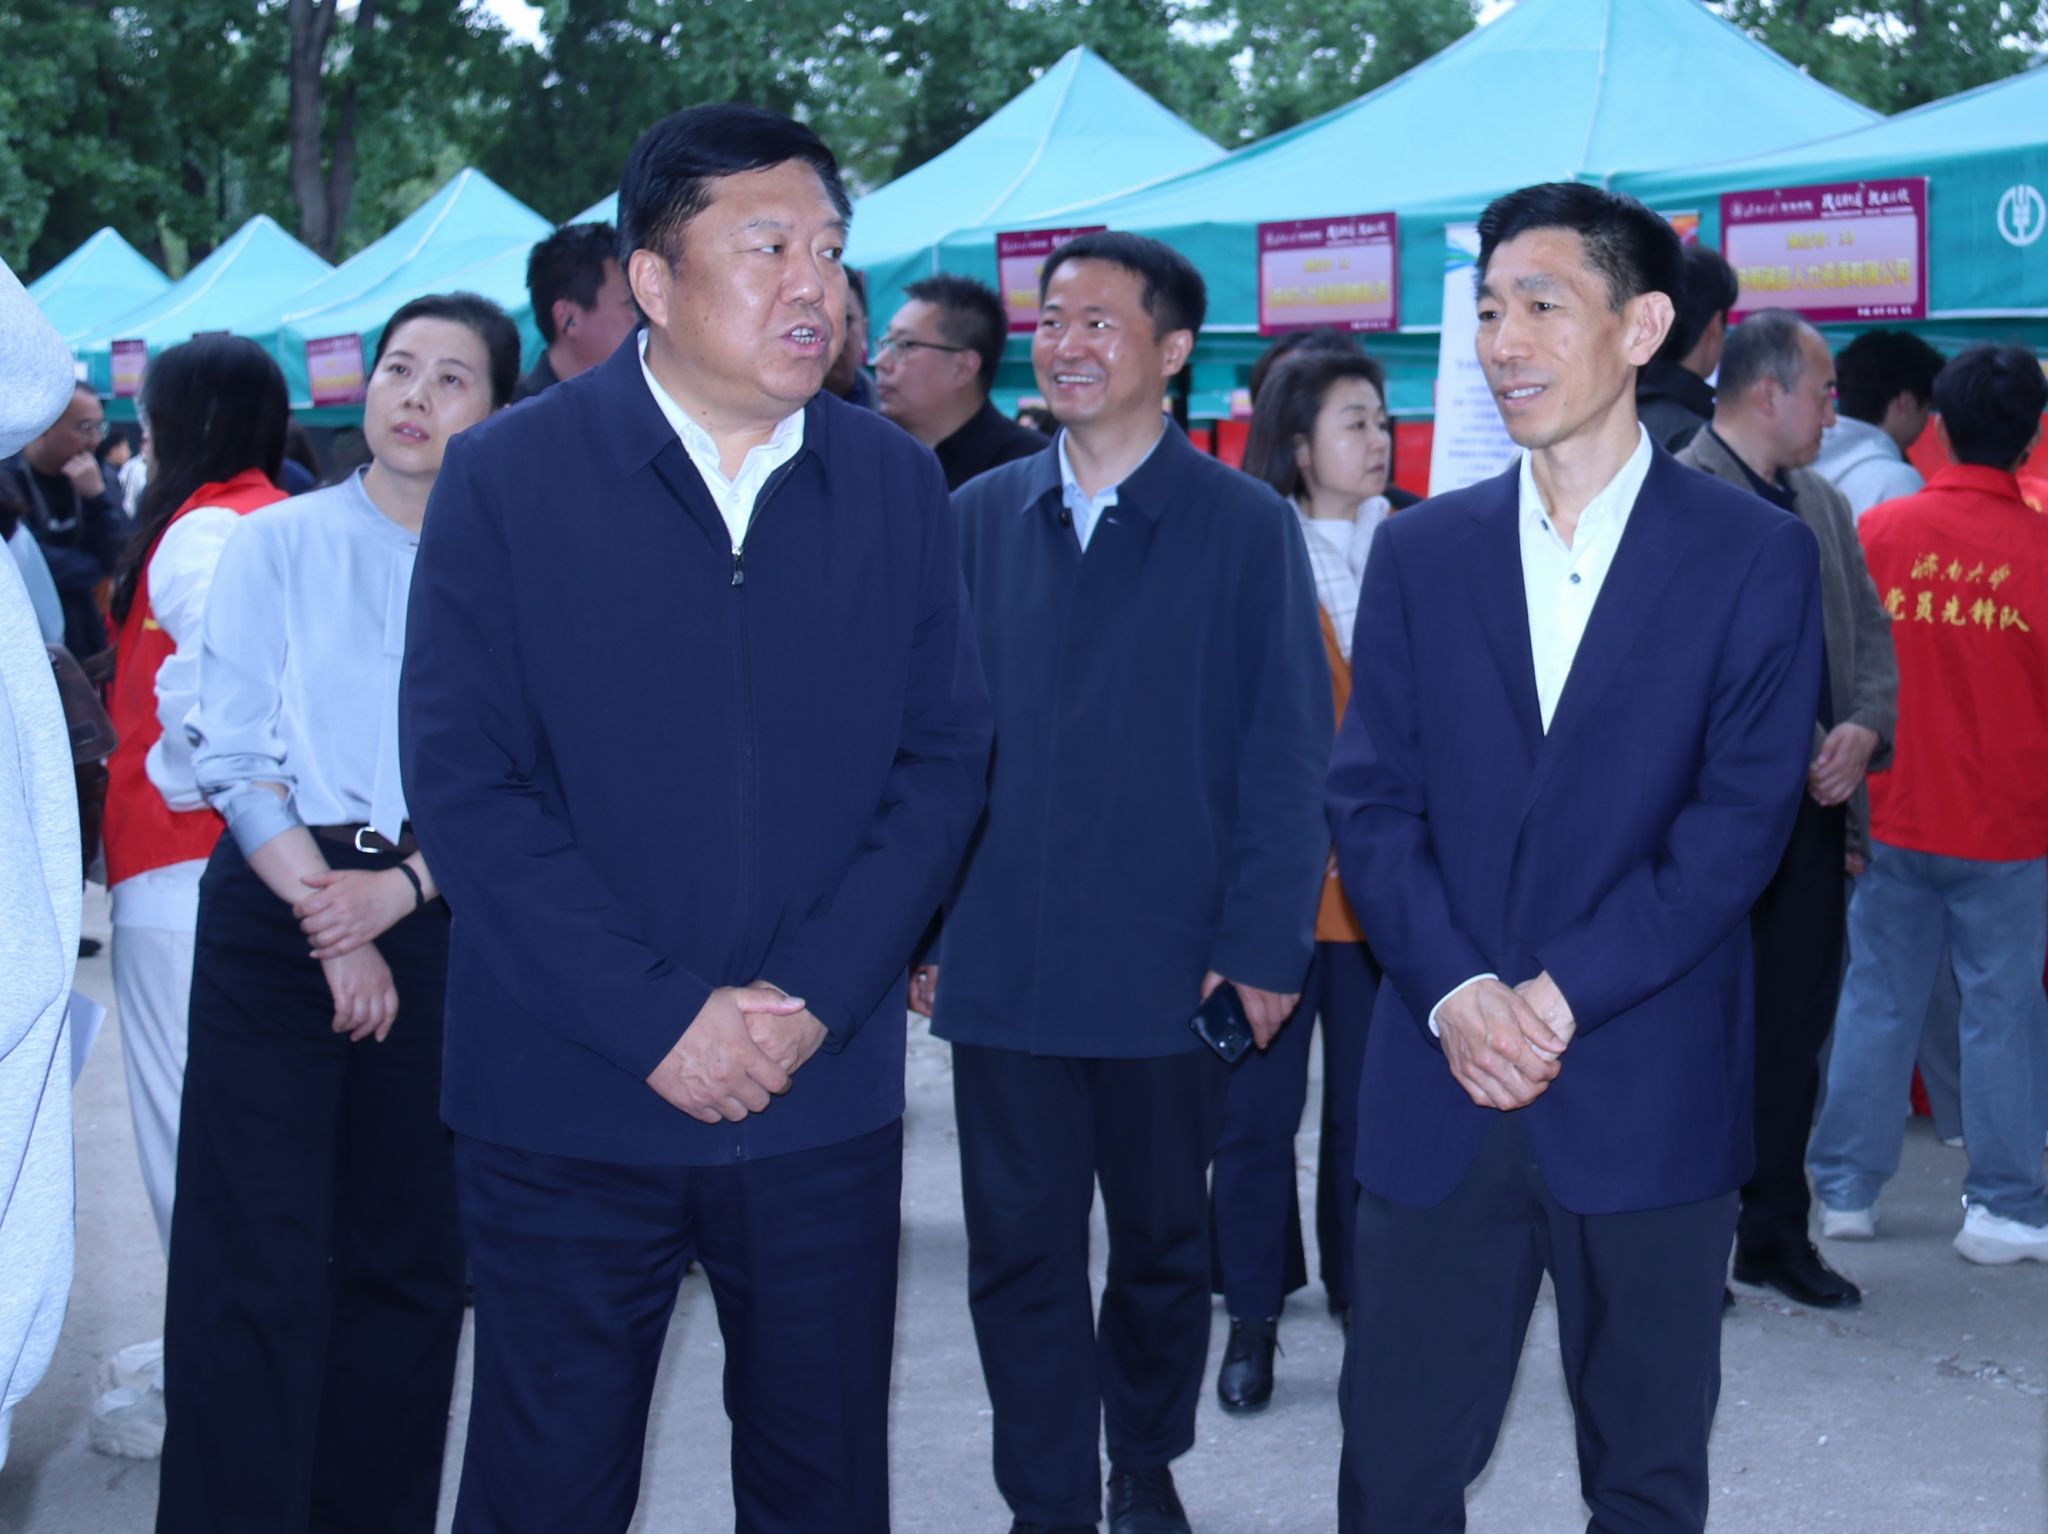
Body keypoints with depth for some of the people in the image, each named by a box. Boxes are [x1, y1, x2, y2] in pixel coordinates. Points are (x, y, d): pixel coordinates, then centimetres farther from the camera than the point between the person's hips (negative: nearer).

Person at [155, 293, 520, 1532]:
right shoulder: (279, 543, 4)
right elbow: (234, 750, -2)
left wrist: (400, 889, -14)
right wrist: (331, 924, -10)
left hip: (440, 923, 1)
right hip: (274, 910, 0)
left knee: (409, 1250, 7)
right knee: (252, 1251, -3)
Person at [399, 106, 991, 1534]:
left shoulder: (895, 483, 5)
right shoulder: (511, 477, -4)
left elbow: (942, 761, 3)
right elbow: (464, 785, -8)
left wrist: (812, 999, -9)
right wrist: (658, 1021, -14)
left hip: (826, 1101, 2)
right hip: (569, 1103, -2)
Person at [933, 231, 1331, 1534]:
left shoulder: (1248, 530, -2)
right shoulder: (980, 520, 6)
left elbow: (1288, 758, -4)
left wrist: (1263, 948, -10)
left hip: (1170, 969, -1)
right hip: (1003, 961, 2)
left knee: (1165, 1241, 14)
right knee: (1020, 1251, 6)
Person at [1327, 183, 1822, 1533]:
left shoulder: (1757, 556, 0)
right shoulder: (1420, 553, 8)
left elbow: (1741, 818, -7)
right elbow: (1370, 799, 2)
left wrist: (1563, 995, -15)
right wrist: (1457, 992, -13)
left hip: (1649, 1100, -2)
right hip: (1440, 1092, 2)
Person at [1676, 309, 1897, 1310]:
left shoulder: (1823, 504, 17)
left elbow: (1873, 637, 15)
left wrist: (1864, 730, -5)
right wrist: (1805, 756, -14)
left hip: (1814, 813, 7)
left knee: (1795, 1035, 11)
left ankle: (1776, 1234, 21)